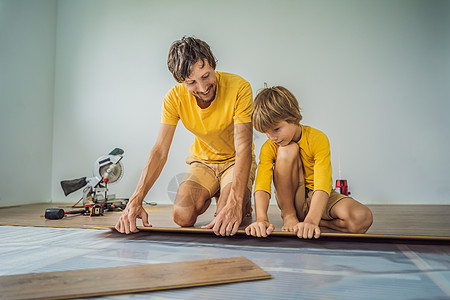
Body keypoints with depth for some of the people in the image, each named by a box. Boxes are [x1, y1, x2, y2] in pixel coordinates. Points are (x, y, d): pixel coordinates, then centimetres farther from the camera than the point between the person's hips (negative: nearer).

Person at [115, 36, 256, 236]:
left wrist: (235, 203, -45)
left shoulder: (239, 88, -27)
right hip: (203, 161, 3)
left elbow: (243, 149, -31)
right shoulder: (174, 98, -17)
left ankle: (244, 203, 11)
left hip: (235, 161, -2)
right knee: (183, 216, -21)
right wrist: (136, 200, -31)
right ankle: (211, 194, 14)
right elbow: (159, 152, -18)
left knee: (227, 223, -27)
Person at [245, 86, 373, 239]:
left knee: (363, 218, -30)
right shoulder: (269, 148, -13)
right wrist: (261, 218, -47)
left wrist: (311, 221, -49)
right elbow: (261, 186, -28)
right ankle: (288, 215, -16)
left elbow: (323, 186, -33)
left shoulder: (318, 139, -21)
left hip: (317, 197, 0)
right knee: (288, 150, -27)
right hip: (290, 200, 0)